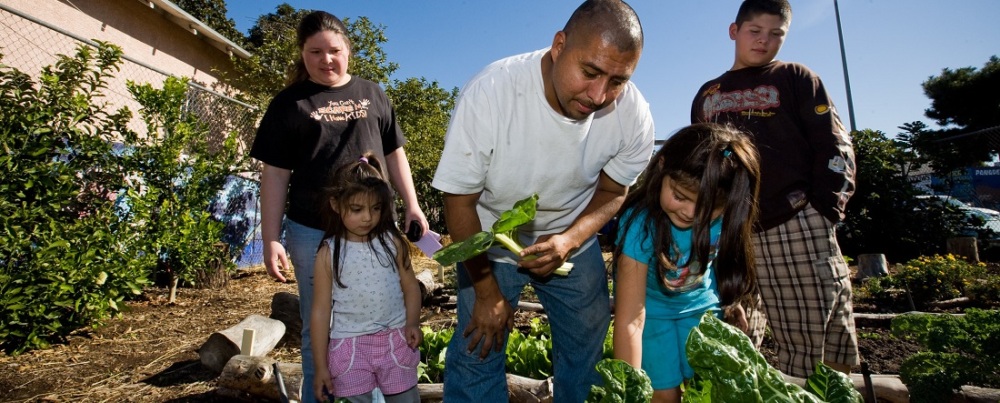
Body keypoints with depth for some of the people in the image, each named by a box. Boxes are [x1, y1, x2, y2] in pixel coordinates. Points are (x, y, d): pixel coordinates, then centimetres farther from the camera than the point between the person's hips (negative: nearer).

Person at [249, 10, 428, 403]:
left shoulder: (372, 94, 10)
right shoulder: (289, 103, 2)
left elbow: (394, 153, 13)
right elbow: (275, 173, 0)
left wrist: (411, 204, 4)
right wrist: (271, 239, -5)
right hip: (313, 231, -2)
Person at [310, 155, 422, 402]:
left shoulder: (392, 242, -4)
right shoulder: (329, 253, -8)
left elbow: (410, 286, 5)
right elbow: (321, 310, -3)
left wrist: (412, 323, -12)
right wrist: (321, 366, -1)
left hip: (395, 340, 2)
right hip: (349, 346, -1)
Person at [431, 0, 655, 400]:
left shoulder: (634, 114, -22)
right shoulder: (489, 93, -31)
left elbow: (612, 192, -5)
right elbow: (459, 200, -20)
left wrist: (569, 240, -25)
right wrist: (487, 291, -13)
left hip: (572, 237, 3)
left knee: (588, 349, 10)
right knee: (478, 350, -3)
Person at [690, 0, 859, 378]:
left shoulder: (796, 79, 10)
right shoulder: (707, 95, 19)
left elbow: (834, 148, 3)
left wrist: (824, 211, -8)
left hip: (797, 227, -3)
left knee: (807, 337, -1)